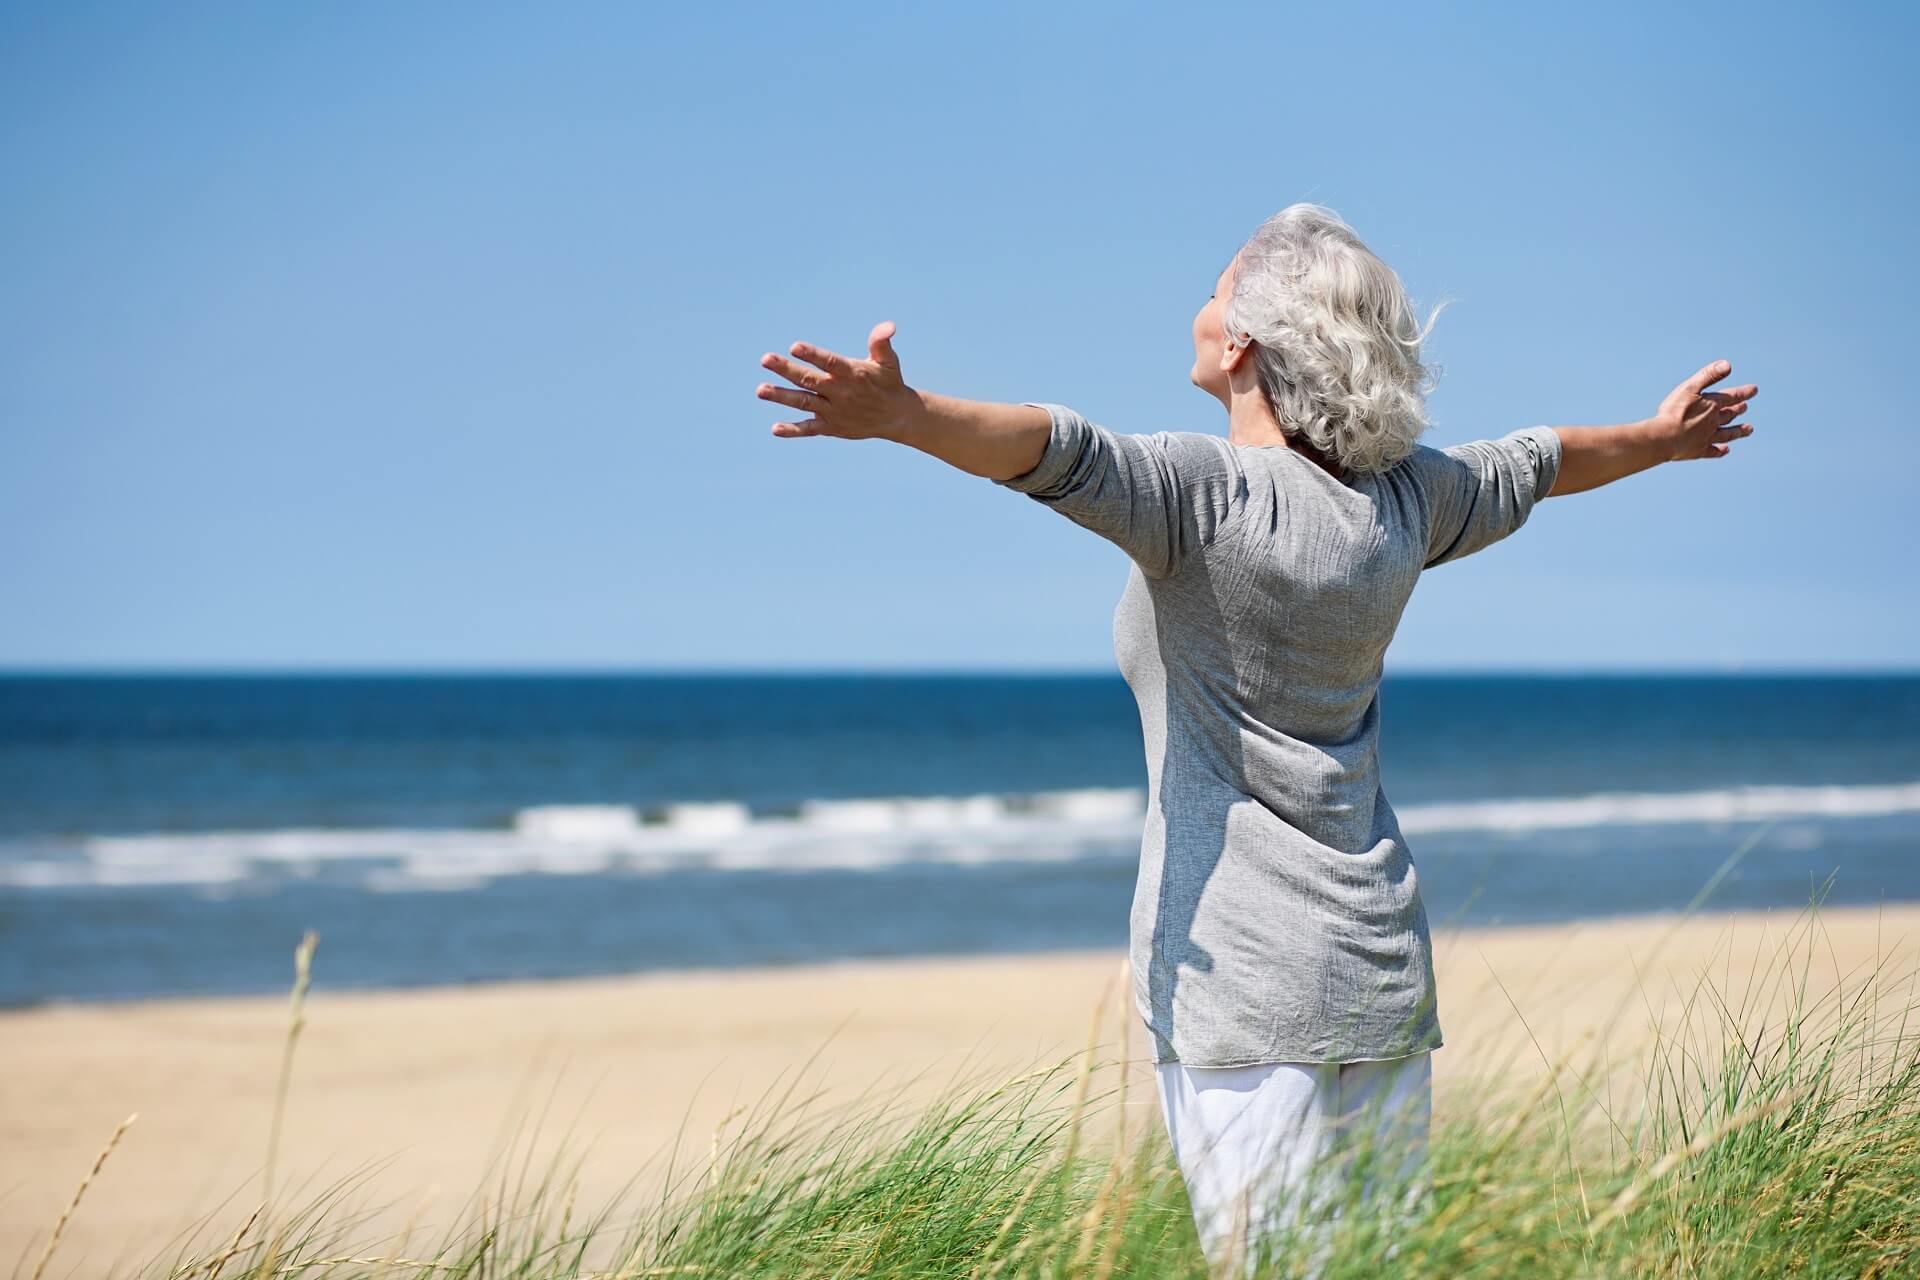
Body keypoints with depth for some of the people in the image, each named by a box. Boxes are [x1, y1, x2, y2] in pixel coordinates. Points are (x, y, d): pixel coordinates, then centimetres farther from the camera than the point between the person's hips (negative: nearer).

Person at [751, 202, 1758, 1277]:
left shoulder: (1209, 491, -12)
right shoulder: (1404, 497, 8)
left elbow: (1062, 452, -30)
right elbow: (1532, 464, 27)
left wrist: (901, 415, -46)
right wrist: (1658, 438, 46)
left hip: (1241, 963, -7)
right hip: (1382, 957, 7)